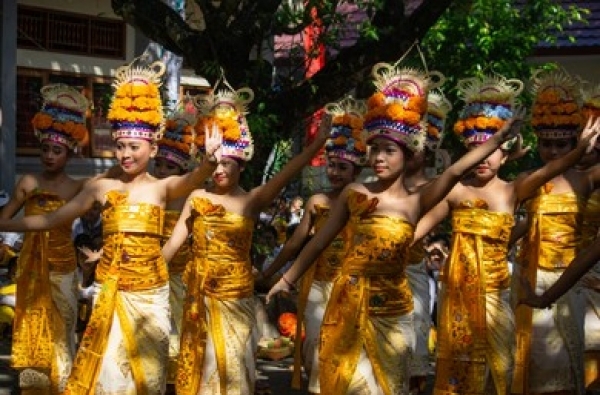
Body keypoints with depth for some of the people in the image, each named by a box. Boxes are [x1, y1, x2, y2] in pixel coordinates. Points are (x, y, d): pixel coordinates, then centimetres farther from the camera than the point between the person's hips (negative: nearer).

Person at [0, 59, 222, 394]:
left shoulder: (162, 188, -4)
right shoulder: (102, 187, 3)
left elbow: (191, 180, -26)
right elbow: (52, 220, 7)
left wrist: (209, 160, -49)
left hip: (150, 292, -1)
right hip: (110, 291, 2)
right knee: (107, 368, 3)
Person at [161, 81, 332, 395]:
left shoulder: (253, 200, -6)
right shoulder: (197, 198, 1)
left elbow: (285, 175, -19)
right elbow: (174, 241, 5)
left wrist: (317, 143, -30)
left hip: (236, 295, -2)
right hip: (201, 294, 2)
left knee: (232, 361, 4)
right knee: (201, 361, 10)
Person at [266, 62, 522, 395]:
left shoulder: (416, 202, -5)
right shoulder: (354, 194, -1)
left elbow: (454, 172, -18)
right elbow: (320, 241, 8)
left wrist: (498, 139, -30)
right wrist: (288, 279, 14)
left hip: (390, 312, 0)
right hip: (348, 306, 0)